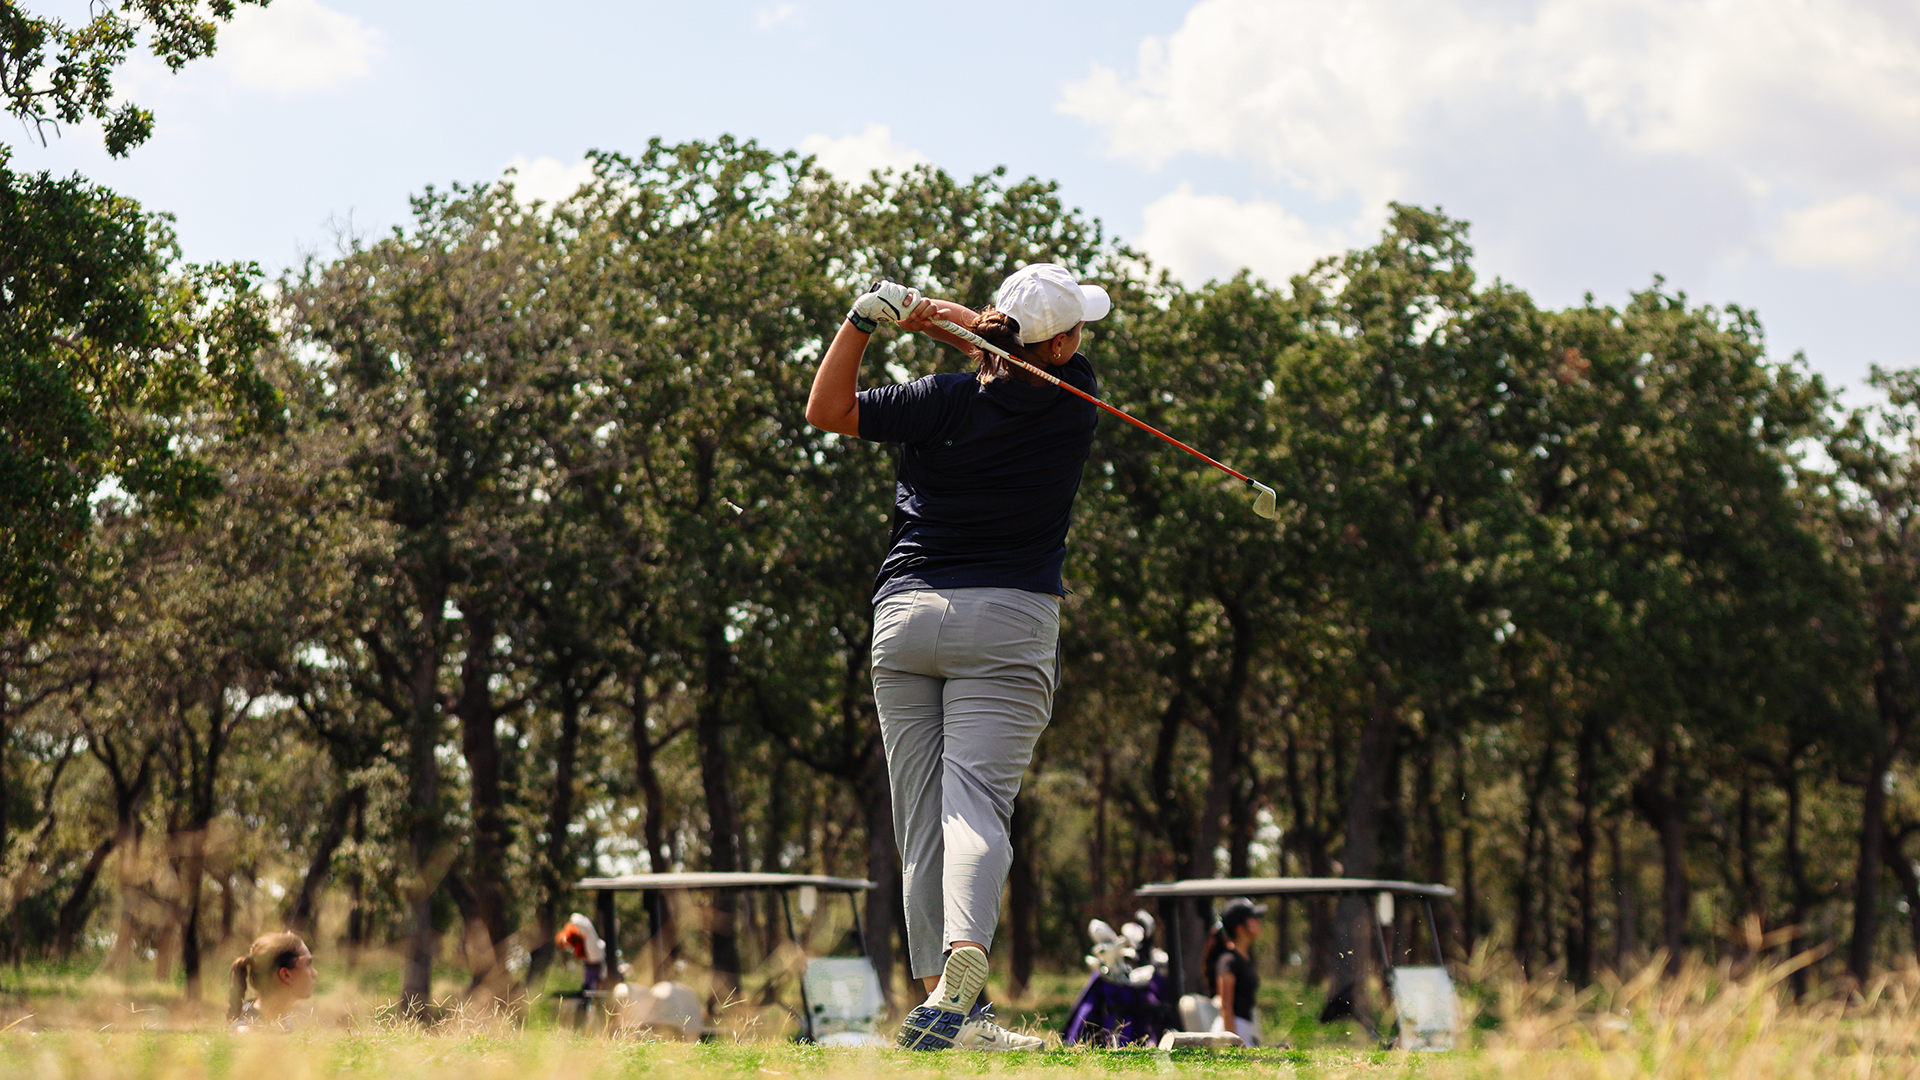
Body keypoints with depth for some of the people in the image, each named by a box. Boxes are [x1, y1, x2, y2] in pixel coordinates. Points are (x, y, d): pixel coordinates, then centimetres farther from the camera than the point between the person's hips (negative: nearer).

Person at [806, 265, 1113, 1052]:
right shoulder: (1072, 397, -1)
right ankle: (960, 969, -35)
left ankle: (948, 1004, 2)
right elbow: (1017, 355, 15)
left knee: (921, 817, 5)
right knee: (976, 802, -11)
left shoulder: (946, 403, -3)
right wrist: (939, 317, 1)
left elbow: (827, 410, 6)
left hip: (904, 616, 1)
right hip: (1006, 623, -1)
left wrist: (864, 321, -3)